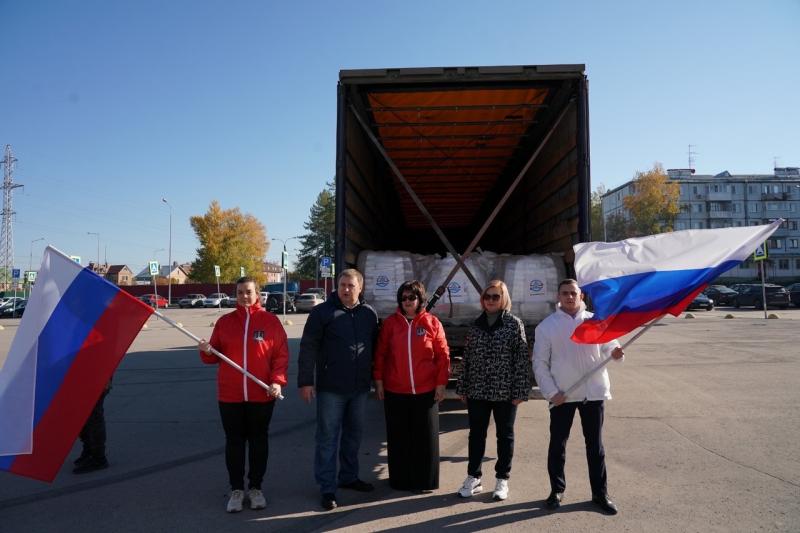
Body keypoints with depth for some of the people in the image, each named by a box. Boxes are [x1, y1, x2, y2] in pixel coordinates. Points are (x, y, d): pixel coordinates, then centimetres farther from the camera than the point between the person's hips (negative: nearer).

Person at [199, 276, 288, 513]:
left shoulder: (271, 321, -2)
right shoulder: (225, 321, 5)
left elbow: (281, 354, -3)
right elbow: (216, 355, 9)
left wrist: (277, 381, -14)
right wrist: (207, 352, -14)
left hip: (262, 394, -1)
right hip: (230, 395, 2)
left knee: (258, 440, 10)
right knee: (234, 441, 9)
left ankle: (255, 487, 24)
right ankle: (237, 489, 22)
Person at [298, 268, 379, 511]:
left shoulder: (369, 314, 5)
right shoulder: (322, 311, -7)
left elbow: (374, 347, 14)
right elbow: (308, 348, -9)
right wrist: (306, 381, -13)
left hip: (360, 387, 4)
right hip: (331, 387, -4)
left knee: (354, 434, 16)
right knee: (328, 438, 2)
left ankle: (349, 476, 33)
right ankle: (327, 488, 12)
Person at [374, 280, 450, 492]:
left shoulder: (432, 323, -2)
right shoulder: (390, 323, 2)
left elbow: (443, 355, 0)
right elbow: (380, 354, 5)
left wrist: (441, 383, -2)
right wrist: (379, 380, 2)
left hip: (426, 391, -1)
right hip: (395, 391, 1)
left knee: (426, 437, 7)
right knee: (398, 437, 10)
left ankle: (425, 479, 21)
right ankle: (400, 479, 24)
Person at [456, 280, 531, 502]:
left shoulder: (514, 324, -4)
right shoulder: (476, 325, 7)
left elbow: (522, 358, -7)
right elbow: (467, 357, 9)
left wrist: (520, 391, -11)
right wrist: (463, 388, 8)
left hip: (505, 391, -3)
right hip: (477, 391, 3)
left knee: (505, 435, 11)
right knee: (476, 434, 11)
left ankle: (502, 479, 24)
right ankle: (473, 477, 23)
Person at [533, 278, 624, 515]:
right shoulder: (547, 326, -3)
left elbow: (608, 346, 1)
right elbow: (540, 364, -3)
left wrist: (615, 352, -23)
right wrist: (551, 392, -11)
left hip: (593, 392, 2)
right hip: (561, 395, -1)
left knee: (595, 445, 12)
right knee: (558, 444, 9)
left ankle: (600, 494, 24)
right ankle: (557, 490, 26)